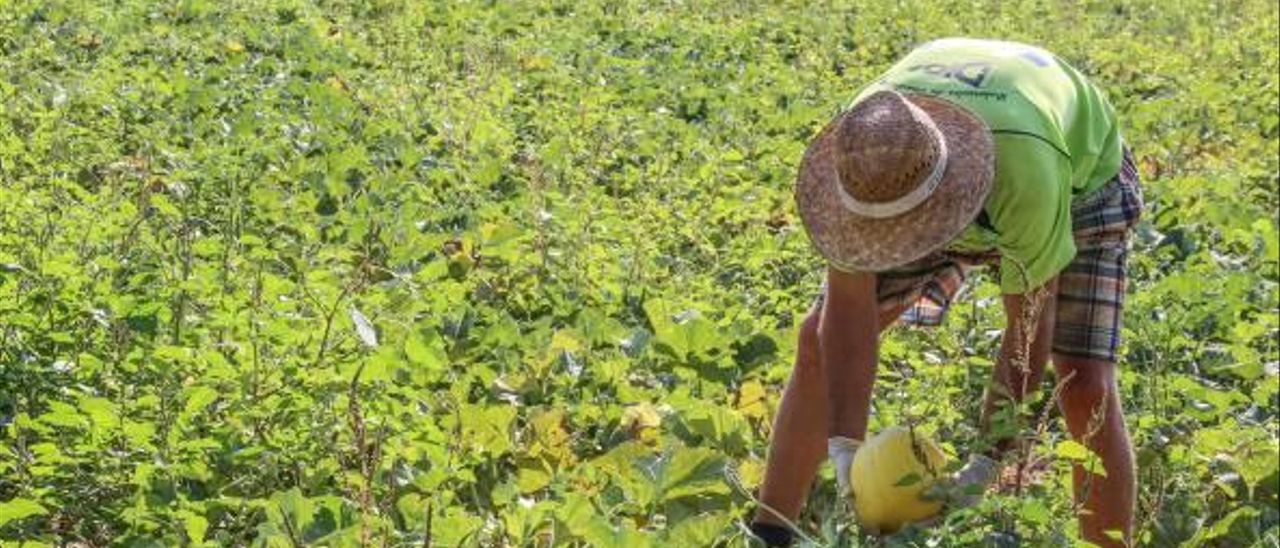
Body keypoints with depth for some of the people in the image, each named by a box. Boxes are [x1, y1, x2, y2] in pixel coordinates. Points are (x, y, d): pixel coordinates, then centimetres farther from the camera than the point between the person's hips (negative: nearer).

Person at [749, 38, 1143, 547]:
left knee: (1086, 390, -22)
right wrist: (844, 450, -32)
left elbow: (1029, 326, -33)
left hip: (1077, 180, -3)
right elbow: (849, 312, -25)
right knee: (821, 339, -4)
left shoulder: (1025, 168, -45)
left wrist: (985, 465, -36)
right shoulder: (860, 154, -34)